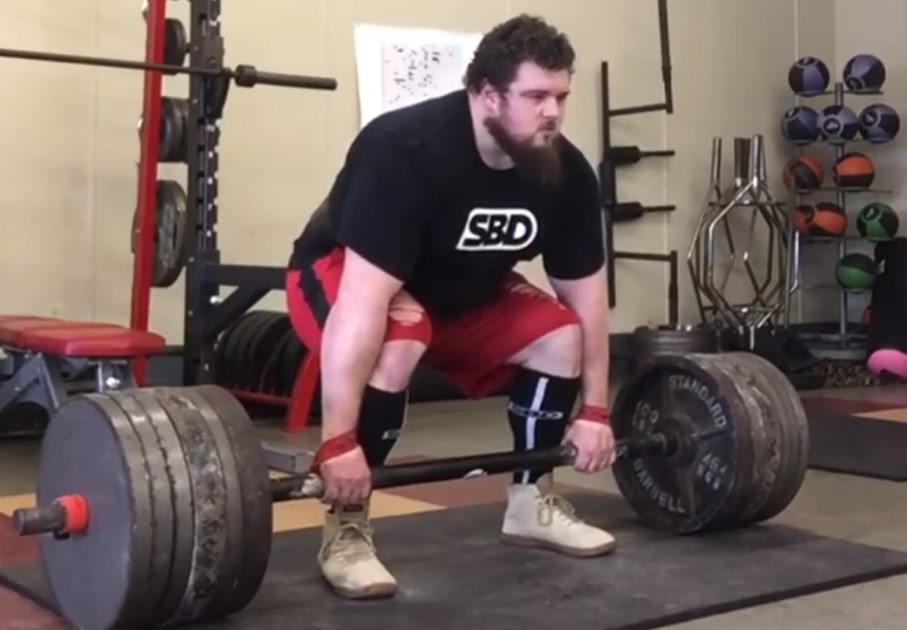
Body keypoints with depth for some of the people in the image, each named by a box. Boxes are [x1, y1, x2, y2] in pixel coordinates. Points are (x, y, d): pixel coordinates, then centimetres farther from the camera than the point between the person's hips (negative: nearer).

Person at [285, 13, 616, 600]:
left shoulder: (567, 172, -17)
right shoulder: (407, 151, -37)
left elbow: (587, 294, -5)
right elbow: (365, 299, -41)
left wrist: (594, 411, -5)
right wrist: (338, 442, -42)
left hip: (463, 287, 7)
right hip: (340, 272, -6)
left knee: (562, 335, -9)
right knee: (400, 342, -37)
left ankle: (532, 500, 9)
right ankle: (346, 529, -20)